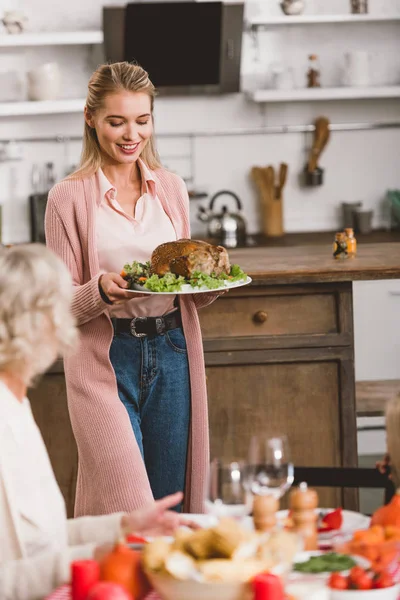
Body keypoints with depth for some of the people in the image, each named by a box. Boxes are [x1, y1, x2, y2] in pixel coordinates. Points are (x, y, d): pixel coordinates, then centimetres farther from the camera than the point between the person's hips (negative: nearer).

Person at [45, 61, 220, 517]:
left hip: (171, 355, 4)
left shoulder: (172, 189, 10)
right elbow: (63, 302, -3)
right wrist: (101, 291, -23)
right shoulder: (70, 197, -3)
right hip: (105, 361, -4)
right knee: (127, 513, -11)